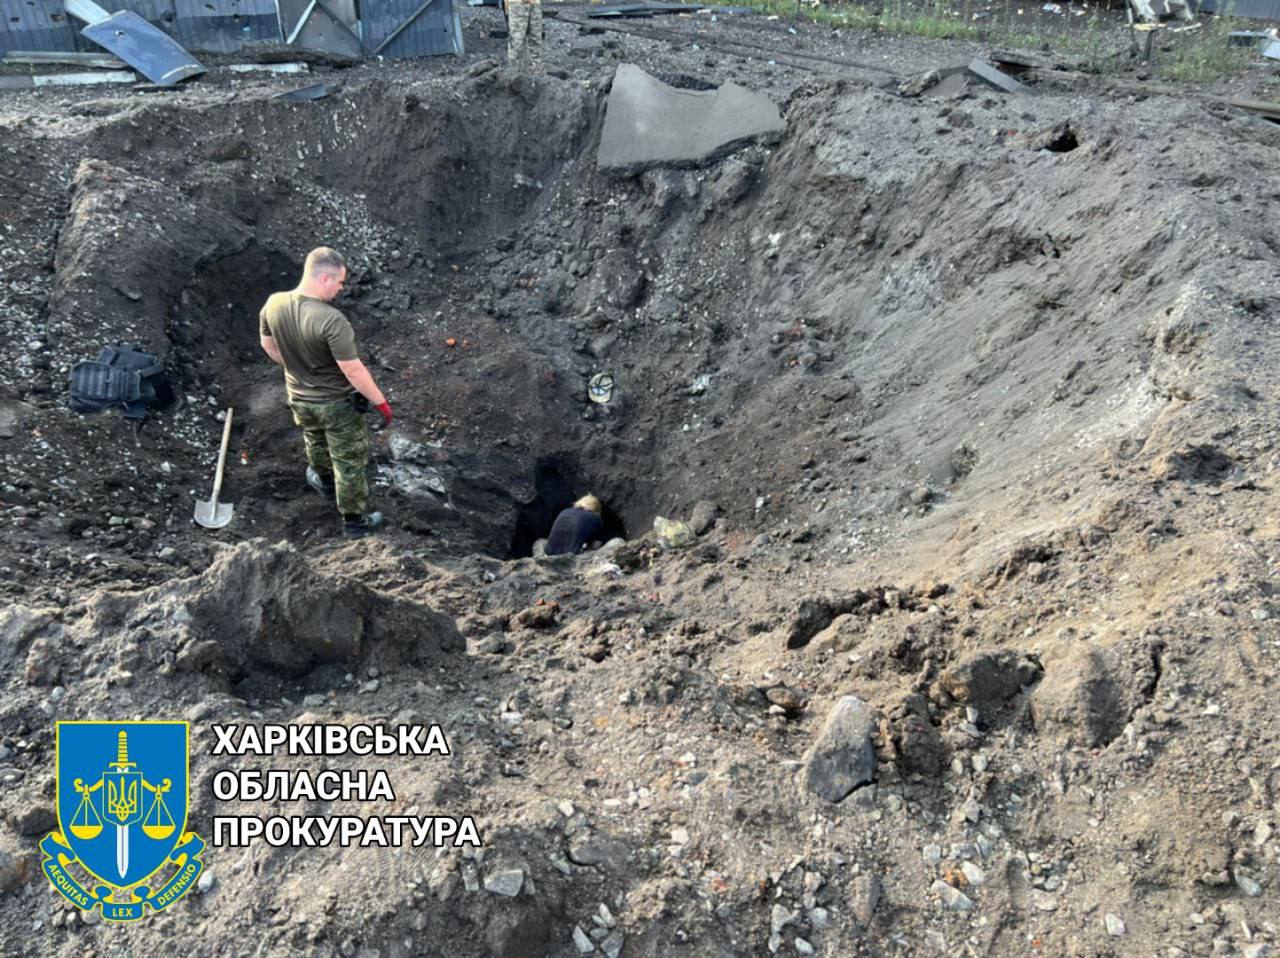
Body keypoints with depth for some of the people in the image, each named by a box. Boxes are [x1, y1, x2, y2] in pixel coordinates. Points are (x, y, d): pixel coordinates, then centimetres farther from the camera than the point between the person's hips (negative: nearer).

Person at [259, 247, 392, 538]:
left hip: (299, 399, 6)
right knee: (350, 461, 15)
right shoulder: (331, 320, -34)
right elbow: (354, 371, -28)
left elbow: (268, 346, 4)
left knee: (315, 442, 35)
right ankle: (354, 520, 31)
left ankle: (325, 482, 62)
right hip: (337, 404, -6)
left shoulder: (273, 304, -14)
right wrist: (381, 402, -14)